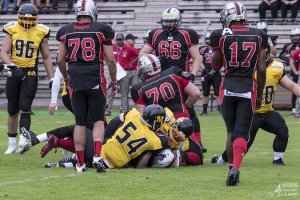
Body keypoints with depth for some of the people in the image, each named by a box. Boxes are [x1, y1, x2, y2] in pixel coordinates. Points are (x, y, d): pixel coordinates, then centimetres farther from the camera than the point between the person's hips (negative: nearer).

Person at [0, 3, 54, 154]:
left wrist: (52, 78, 4)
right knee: (12, 111, 8)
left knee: (25, 108, -15)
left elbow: (46, 58, 8)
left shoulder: (41, 32, 0)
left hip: (30, 73, -1)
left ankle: (23, 141, -20)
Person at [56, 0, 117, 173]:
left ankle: (80, 163, 9)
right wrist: (114, 81, 11)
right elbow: (110, 60, -2)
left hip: (75, 82, 2)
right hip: (96, 81, -2)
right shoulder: (102, 30, -3)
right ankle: (98, 156, -11)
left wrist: (66, 78, 24)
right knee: (99, 120, 9)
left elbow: (60, 60, 7)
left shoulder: (66, 31, 4)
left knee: (80, 123, 10)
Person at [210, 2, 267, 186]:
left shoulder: (221, 36, -2)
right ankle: (235, 168, -21)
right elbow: (262, 69, 5)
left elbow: (216, 66, 8)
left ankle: (232, 167, 17)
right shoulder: (258, 36, 4)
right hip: (248, 87, 0)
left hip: (228, 87, 0)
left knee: (231, 130, 16)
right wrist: (259, 95, 13)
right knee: (242, 133, -1)